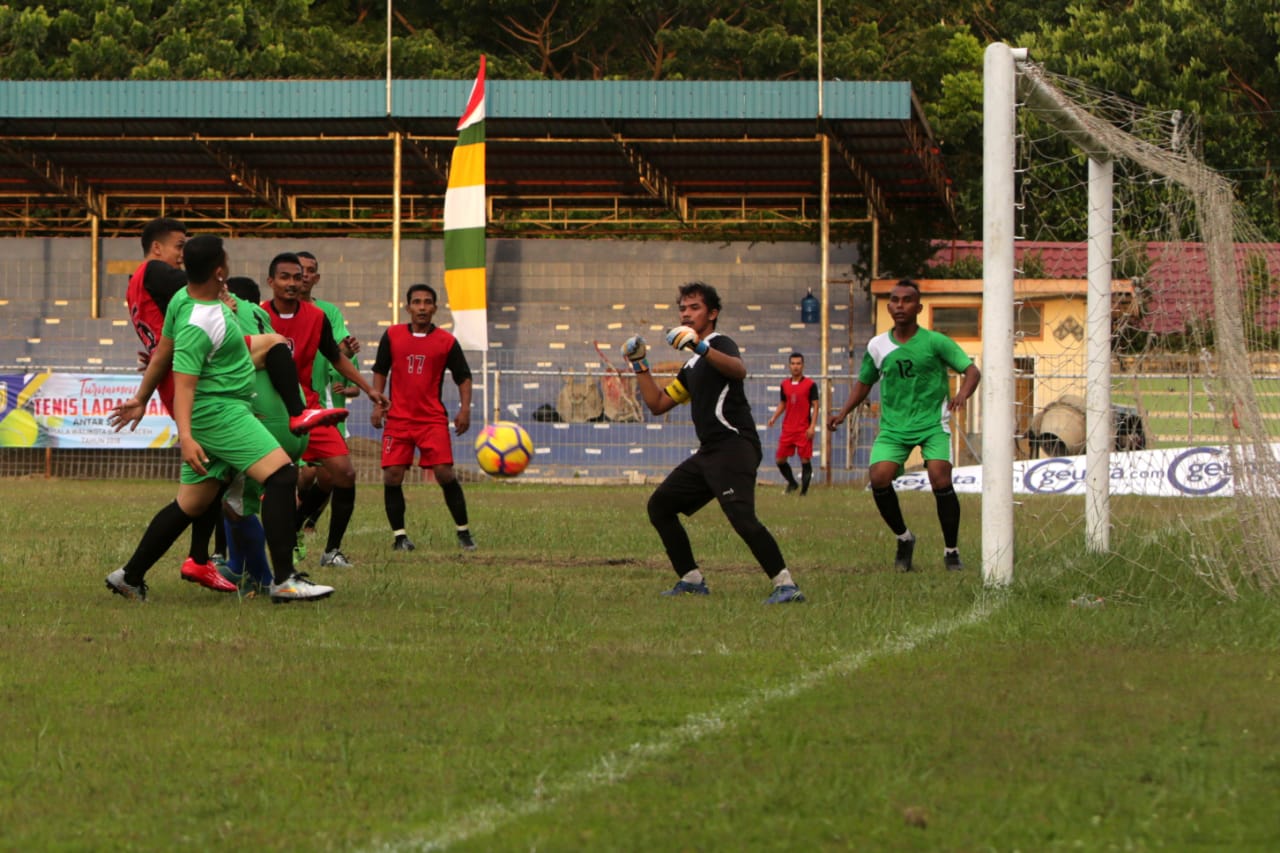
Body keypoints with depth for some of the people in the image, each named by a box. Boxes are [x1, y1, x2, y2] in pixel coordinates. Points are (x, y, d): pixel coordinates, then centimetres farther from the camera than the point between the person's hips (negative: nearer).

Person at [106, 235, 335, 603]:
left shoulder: (183, 298, 7)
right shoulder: (198, 323, -21)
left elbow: (163, 352, 18)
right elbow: (183, 382, -25)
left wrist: (141, 399, 27)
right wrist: (186, 437, -34)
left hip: (215, 415, 11)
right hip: (220, 411, -11)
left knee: (191, 504, 15)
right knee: (281, 474, -18)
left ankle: (130, 577, 23)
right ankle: (284, 580, -23)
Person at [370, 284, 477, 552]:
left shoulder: (447, 341, 2)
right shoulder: (392, 336, 5)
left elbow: (463, 377, 8)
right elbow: (380, 371, 15)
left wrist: (465, 409, -4)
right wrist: (377, 403, 4)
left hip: (433, 418, -2)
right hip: (398, 419, 2)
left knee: (444, 473, -10)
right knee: (392, 476, -6)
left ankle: (463, 531, 3)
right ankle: (399, 535, 5)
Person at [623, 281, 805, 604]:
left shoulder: (719, 344, -4)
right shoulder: (693, 366, 24)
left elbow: (739, 370, -28)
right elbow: (657, 403, 28)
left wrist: (700, 347, -40)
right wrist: (640, 366, 20)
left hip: (734, 447, -10)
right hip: (708, 453, 10)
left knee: (742, 517, -26)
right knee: (660, 506, 13)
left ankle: (786, 585, -27)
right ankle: (691, 580, 16)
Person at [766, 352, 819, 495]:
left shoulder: (810, 384, -3)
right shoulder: (785, 384, 10)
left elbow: (815, 405, -4)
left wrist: (812, 426, -12)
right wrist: (774, 417, 5)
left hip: (804, 429, -5)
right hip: (788, 428, 5)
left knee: (805, 460, -4)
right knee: (780, 459, 4)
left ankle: (804, 490, 2)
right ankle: (792, 483, 25)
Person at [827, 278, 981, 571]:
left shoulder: (935, 342, -6)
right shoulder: (877, 346, 4)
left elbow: (972, 370, -7)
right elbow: (865, 382, 20)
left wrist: (962, 394, -28)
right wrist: (843, 413, 8)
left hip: (932, 423, -3)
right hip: (894, 426, 3)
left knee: (940, 480, -21)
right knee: (879, 479, -18)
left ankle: (951, 550, -3)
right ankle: (903, 539, 7)